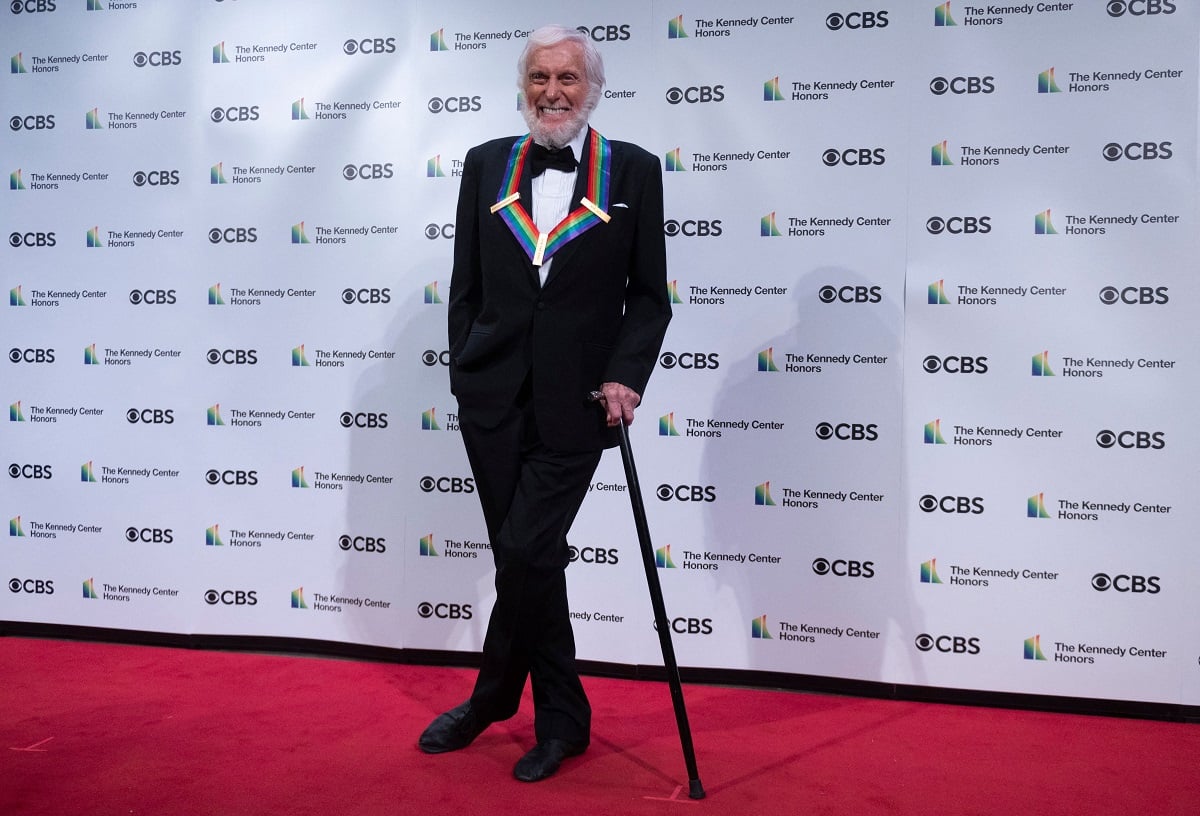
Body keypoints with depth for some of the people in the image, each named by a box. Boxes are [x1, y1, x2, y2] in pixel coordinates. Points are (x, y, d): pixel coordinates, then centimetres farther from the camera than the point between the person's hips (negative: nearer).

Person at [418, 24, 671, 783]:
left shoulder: (634, 170, 2)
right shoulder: (486, 165, 9)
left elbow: (649, 294, 2)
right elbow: (466, 286, 11)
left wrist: (625, 375, -11)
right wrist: (465, 375, 5)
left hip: (575, 403, -3)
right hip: (495, 400, 3)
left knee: (526, 552, -8)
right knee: (527, 558, 9)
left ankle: (492, 700, 19)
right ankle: (562, 719, 26)